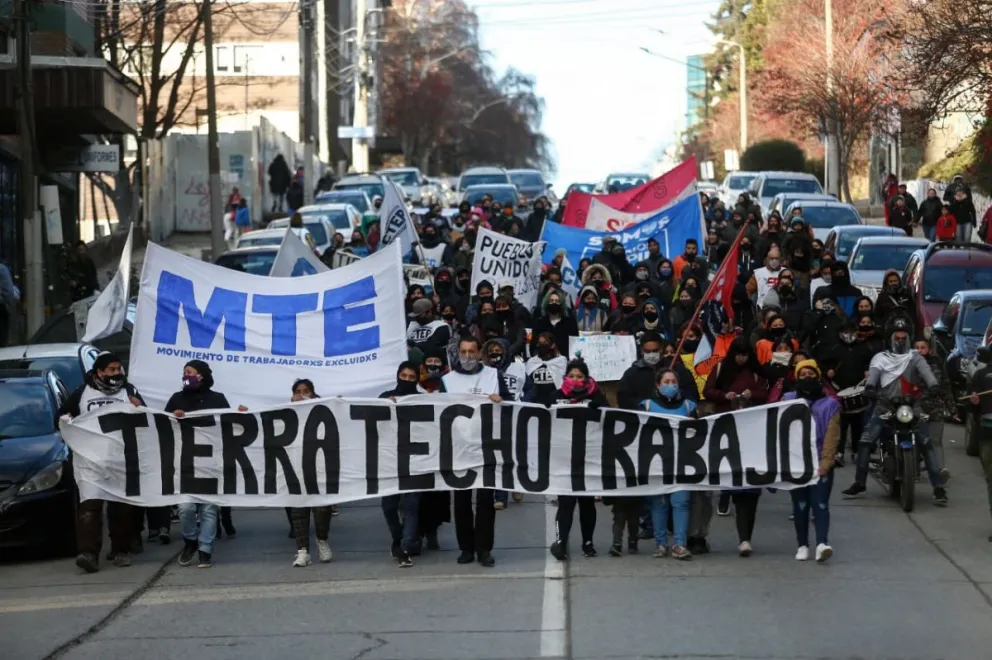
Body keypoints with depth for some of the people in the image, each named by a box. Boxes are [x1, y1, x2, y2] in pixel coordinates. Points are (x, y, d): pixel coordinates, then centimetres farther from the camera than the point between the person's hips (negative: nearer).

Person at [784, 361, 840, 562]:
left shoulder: (829, 404, 6)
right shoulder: (788, 401, 9)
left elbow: (832, 436, -1)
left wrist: (825, 462, -12)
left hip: (820, 464, -1)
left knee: (820, 503, -11)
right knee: (800, 505, 5)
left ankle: (822, 543, -24)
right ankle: (802, 545, 10)